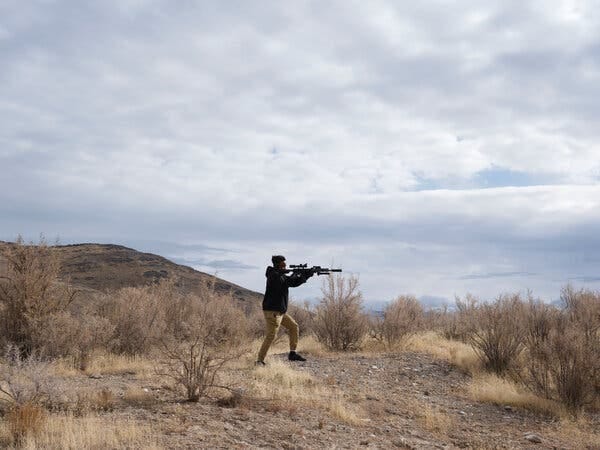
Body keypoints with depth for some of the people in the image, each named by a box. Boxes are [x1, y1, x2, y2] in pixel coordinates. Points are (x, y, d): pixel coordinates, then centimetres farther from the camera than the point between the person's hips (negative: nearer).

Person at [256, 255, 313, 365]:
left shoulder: (282, 275, 15)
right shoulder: (273, 275, -14)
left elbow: (294, 283, 16)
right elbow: (288, 281, -25)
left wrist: (306, 275, 6)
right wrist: (295, 274, -10)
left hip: (281, 311, 10)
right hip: (272, 311, -10)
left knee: (293, 327, 17)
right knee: (271, 335, -15)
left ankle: (292, 353, 24)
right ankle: (260, 360, -13)